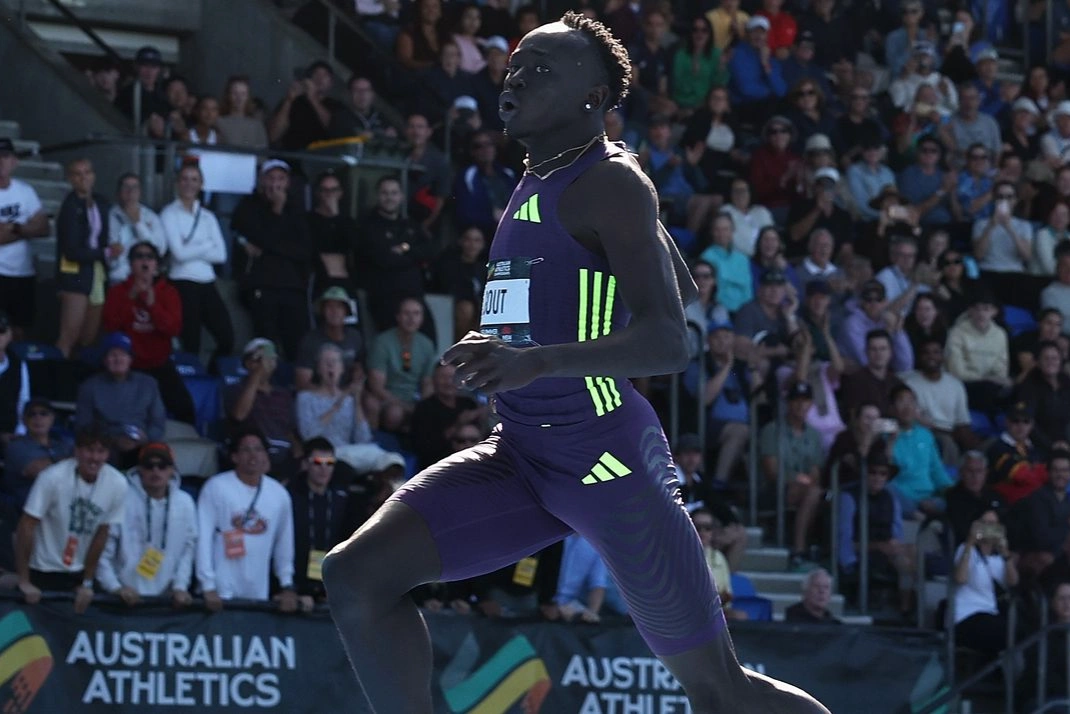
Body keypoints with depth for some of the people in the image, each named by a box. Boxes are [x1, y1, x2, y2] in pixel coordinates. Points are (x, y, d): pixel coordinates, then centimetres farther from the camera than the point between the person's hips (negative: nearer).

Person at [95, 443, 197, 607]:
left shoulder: (185, 503, 3)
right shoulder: (122, 499, -8)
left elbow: (188, 549, 7)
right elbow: (103, 549, -8)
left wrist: (180, 587, -3)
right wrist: (115, 587, -15)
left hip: (165, 598, 3)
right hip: (126, 599, -3)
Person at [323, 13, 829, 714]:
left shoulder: (611, 185, -13)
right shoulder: (537, 183, 13)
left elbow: (671, 344, -25)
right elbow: (684, 287, 27)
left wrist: (540, 361, -38)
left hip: (608, 460, -8)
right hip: (521, 453, 8)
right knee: (357, 576, -9)